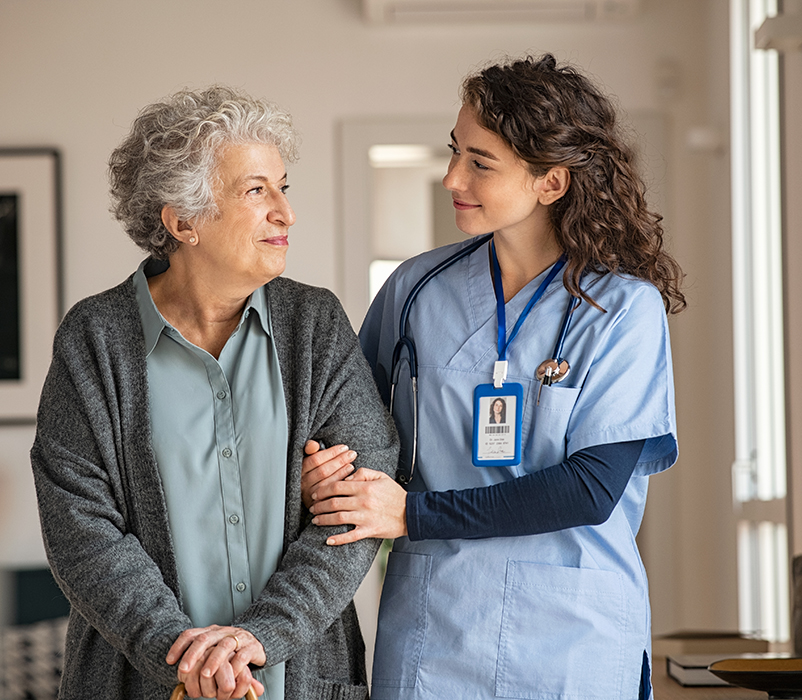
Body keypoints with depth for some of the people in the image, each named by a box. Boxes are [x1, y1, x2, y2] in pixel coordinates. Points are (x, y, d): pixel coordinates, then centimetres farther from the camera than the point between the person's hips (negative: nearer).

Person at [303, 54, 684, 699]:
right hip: (430, 628, 3)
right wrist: (324, 470, -11)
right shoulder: (418, 287, 3)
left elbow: (592, 489, -14)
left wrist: (415, 513, -14)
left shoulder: (625, 308, -7)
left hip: (574, 641, -2)